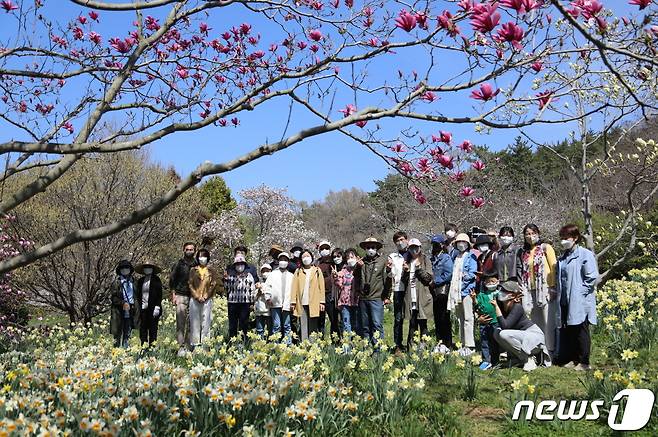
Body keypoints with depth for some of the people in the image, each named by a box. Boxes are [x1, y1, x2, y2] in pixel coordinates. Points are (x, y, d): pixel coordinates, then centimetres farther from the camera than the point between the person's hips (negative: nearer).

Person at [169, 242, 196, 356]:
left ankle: (188, 346, 6)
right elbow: (172, 280, 7)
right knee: (181, 323, -7)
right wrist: (173, 295, 0)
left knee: (191, 323, 0)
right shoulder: (179, 264, 6)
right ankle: (181, 347, -8)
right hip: (181, 296, -2)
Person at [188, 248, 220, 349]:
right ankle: (194, 344, 5)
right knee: (194, 322, 1)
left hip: (207, 300, 0)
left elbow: (214, 285, 2)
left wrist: (205, 297, -7)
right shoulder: (193, 270, 9)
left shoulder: (212, 271, 8)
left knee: (206, 322, -1)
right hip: (194, 299, 1)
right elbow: (190, 284, 4)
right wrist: (197, 296, -7)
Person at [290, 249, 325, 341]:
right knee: (303, 327, 1)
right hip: (302, 303, 1)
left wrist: (322, 301, -3)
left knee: (313, 327, 0)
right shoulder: (298, 271, 13)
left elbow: (321, 286, 5)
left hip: (314, 303, -1)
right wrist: (293, 301, -3)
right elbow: (294, 286, 7)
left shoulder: (317, 270, 10)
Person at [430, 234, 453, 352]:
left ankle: (447, 345, 1)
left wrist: (435, 282, -14)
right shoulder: (433, 258, 15)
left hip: (443, 291, -8)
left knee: (444, 319, -4)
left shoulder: (446, 258, -8)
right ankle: (439, 342, 17)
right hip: (435, 293, 8)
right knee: (437, 319, 10)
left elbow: (448, 274, -17)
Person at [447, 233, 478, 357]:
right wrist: (452, 286, 10)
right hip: (456, 291, 7)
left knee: (467, 318, -9)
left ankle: (469, 345, -9)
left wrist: (465, 276, -23)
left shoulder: (471, 257, 1)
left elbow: (473, 273, -7)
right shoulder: (456, 258, 21)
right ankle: (463, 344, 14)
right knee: (460, 319, 9)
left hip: (466, 290, -7)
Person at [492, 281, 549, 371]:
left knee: (503, 334, -25)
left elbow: (504, 326, -31)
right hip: (522, 335, 8)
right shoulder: (501, 304, -3)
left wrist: (496, 306, -31)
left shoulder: (517, 307, -24)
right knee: (496, 333, -6)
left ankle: (529, 358, -9)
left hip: (534, 336, -8)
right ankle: (518, 358, 6)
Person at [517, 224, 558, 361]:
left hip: (545, 289, -5)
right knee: (535, 322, 7)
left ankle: (550, 351, -1)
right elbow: (520, 272, 17)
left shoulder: (545, 248, 1)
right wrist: (521, 288, 8)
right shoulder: (522, 252, 14)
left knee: (549, 321, -5)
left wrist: (552, 287, -11)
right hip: (530, 291, 5)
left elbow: (553, 267, -5)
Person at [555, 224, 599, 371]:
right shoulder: (563, 258, 14)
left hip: (580, 302, -7)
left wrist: (580, 291, -13)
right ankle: (572, 359, 21)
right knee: (567, 331, 10)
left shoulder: (585, 255, -9)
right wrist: (559, 294, 11)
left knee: (581, 332, 1)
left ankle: (584, 362, 9)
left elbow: (592, 277, -14)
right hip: (565, 302, 7)